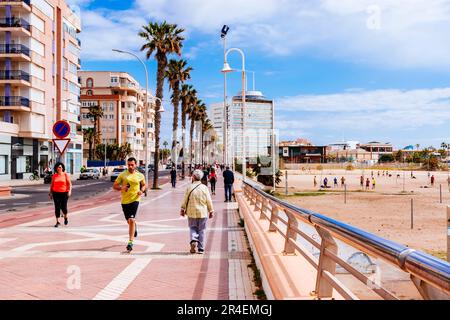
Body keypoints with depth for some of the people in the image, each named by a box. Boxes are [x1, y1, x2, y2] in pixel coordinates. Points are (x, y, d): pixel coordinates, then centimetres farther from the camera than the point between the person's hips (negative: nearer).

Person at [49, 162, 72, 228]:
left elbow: (69, 184, -4)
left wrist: (70, 190, -17)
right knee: (57, 207, -1)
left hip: (64, 193, -2)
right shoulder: (54, 176, 7)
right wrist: (50, 192, 9)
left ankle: (65, 217, 27)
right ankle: (57, 222, 6)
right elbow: (52, 184, 13)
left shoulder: (66, 175, -1)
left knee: (63, 207, -4)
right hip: (56, 193, 2)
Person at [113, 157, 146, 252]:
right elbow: (115, 186, 3)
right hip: (124, 201, 2)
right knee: (129, 221, 16)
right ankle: (134, 227, 53)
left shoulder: (140, 175, 1)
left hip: (135, 199, -2)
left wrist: (142, 191, -4)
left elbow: (144, 185, 17)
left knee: (131, 220, -16)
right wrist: (121, 188, -17)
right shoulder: (122, 175, -1)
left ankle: (130, 242, -12)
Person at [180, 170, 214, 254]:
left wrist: (182, 209, 12)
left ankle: (193, 241, -12)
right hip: (203, 213, 1)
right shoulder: (204, 188, -4)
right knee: (202, 230, 9)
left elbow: (185, 200, -1)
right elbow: (209, 201, 0)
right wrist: (211, 211, 10)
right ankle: (201, 249, 9)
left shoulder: (189, 187, -6)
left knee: (193, 228, 14)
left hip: (192, 212, 0)